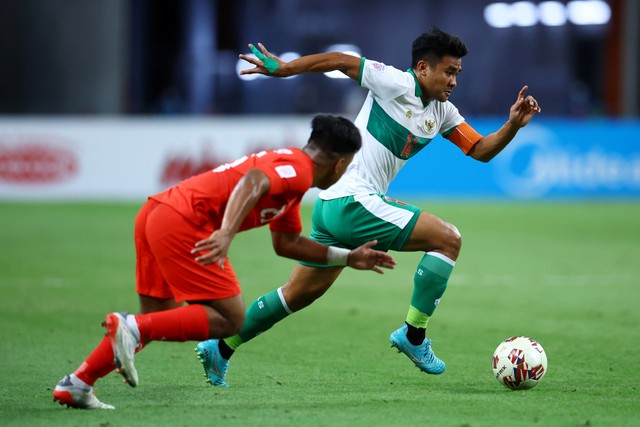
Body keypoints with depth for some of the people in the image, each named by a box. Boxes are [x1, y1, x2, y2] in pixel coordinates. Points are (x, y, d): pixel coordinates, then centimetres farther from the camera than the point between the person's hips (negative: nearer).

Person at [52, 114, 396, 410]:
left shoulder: (289, 172, 26)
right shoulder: (299, 169, -5)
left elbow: (287, 243, 33)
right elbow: (252, 182, -25)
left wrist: (349, 258, 34)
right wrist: (227, 234, -38)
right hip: (184, 222, -10)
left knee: (162, 320, 17)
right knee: (229, 319, -9)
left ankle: (75, 385, 13)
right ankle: (132, 328, -19)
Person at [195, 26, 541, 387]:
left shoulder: (442, 113, 12)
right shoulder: (396, 84, -11)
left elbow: (482, 150, 11)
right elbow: (339, 60, -7)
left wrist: (513, 125, -5)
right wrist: (282, 68, -9)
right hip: (353, 203, -9)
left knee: (300, 294, 16)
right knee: (448, 239, -11)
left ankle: (220, 348, 22)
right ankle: (414, 335, -7)